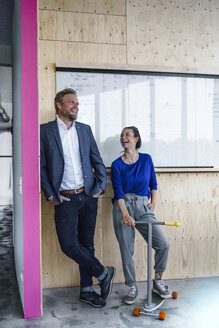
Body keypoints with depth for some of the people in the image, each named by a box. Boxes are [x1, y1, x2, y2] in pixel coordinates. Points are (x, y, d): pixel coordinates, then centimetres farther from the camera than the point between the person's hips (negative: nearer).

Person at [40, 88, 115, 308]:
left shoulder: (85, 129, 10)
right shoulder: (45, 130, -2)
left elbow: (97, 161, 12)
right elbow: (42, 166, -2)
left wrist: (101, 185, 1)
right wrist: (50, 195, -8)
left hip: (88, 196, 3)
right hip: (65, 199, -3)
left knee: (87, 244, 10)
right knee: (69, 245, -8)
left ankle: (86, 290, 24)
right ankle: (103, 274, 13)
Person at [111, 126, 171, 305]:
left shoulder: (146, 159, 6)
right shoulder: (117, 165, 0)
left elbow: (153, 182, 17)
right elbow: (118, 192, -8)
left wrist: (154, 202, 6)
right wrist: (125, 214, -19)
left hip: (143, 206, 2)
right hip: (123, 206, -1)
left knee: (163, 244, -9)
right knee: (126, 250, 0)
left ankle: (158, 281, 13)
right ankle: (132, 287, 20)